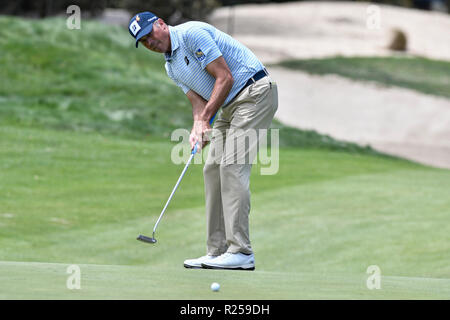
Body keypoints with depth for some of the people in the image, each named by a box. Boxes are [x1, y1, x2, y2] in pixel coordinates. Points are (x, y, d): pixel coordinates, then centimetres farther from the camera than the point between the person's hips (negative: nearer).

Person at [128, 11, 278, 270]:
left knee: (233, 166, -17)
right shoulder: (172, 67, 15)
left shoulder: (192, 34, -14)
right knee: (213, 169, 6)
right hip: (229, 106, 10)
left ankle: (241, 252, -20)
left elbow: (225, 78, -18)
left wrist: (206, 116, -17)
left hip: (254, 93, -10)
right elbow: (199, 101, 7)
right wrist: (199, 126, -15)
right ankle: (217, 251, 8)